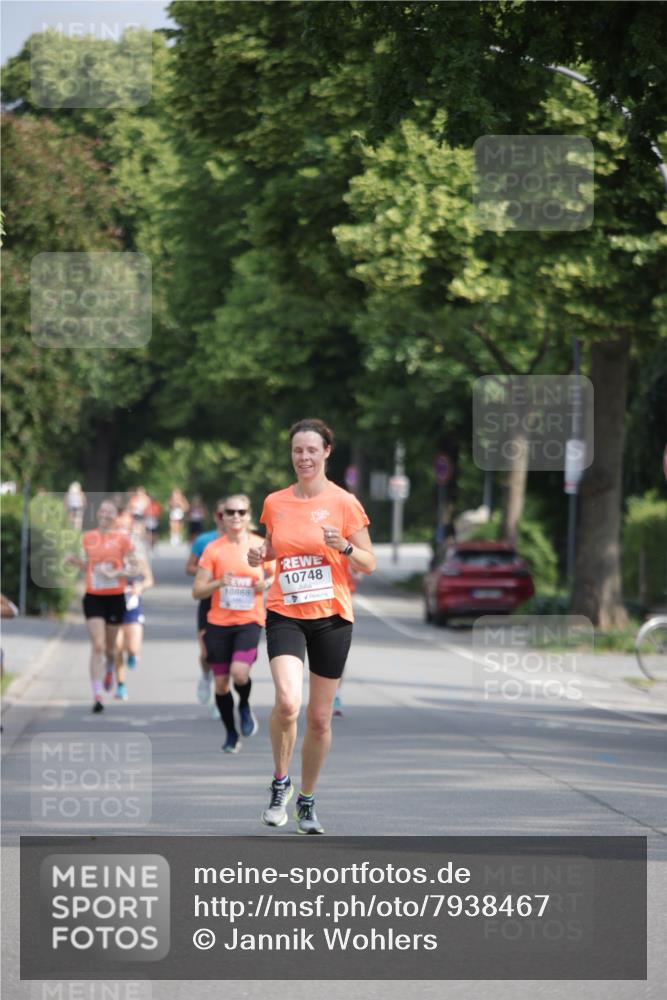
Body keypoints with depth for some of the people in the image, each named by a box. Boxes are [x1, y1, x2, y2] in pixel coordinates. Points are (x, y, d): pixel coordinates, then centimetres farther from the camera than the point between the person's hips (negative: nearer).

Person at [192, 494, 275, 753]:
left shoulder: (260, 546, 0)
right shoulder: (213, 549, -1)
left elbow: (275, 575, 15)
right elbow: (197, 591, -1)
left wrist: (266, 584, -7)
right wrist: (219, 582, -19)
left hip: (249, 621, -1)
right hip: (218, 623, 1)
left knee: (239, 672, -23)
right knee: (221, 681, 4)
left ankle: (245, 707, 11)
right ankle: (231, 734, 23)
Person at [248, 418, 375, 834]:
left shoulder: (344, 502, -3)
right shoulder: (275, 502, 5)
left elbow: (369, 564, 0)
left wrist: (344, 548, -20)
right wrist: (260, 554, 1)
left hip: (331, 616, -1)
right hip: (285, 614, 1)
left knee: (320, 717, 5)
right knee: (288, 701, -22)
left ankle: (307, 801, 24)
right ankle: (280, 782, 2)